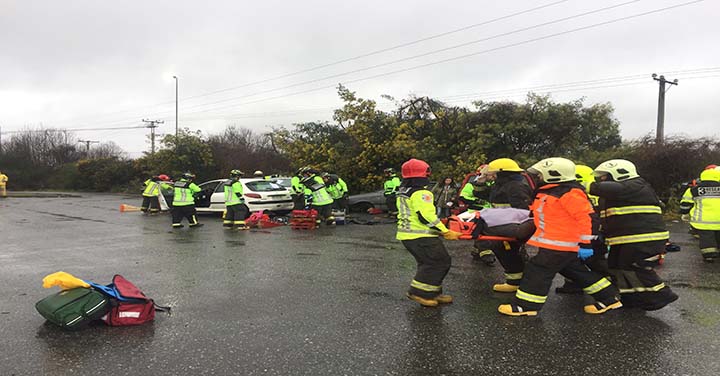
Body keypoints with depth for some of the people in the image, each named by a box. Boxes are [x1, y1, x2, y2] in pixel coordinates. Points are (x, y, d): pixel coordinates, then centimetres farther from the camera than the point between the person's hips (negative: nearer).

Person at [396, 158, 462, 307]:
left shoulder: (402, 192, 15)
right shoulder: (421, 193, -17)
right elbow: (427, 217, -23)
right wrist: (445, 232, -18)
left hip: (406, 233, 10)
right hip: (421, 236, -10)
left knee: (427, 264, 16)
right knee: (440, 261, -4)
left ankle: (433, 293, 19)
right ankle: (419, 292, -3)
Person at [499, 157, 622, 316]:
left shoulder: (569, 193, -18)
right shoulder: (548, 192, 13)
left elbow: (588, 218, -20)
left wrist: (585, 243, -19)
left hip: (560, 244, -10)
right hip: (552, 242, 10)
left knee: (538, 270, -7)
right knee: (576, 271, 18)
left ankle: (526, 306, 1)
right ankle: (609, 298, 28)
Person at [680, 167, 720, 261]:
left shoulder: (694, 190, 1)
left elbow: (685, 203, 6)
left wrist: (685, 214, 19)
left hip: (703, 220, -2)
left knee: (706, 237, 4)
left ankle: (708, 254, -3)